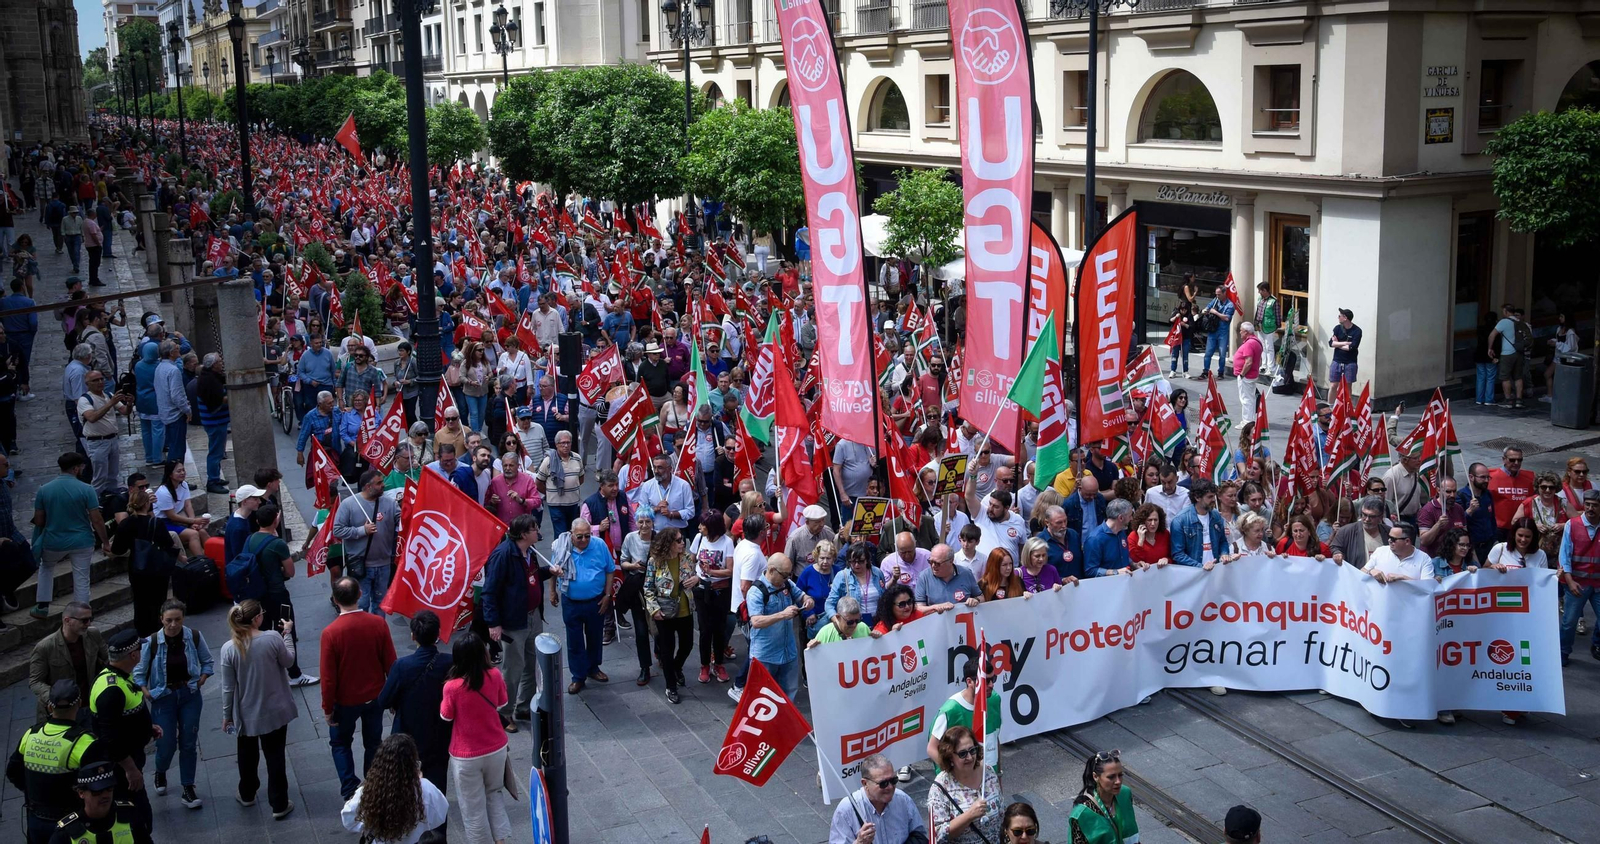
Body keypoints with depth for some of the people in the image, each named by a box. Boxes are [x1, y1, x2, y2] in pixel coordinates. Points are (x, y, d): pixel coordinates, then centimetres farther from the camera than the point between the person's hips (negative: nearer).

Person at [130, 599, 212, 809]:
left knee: (189, 743, 5)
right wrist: (147, 695, -14)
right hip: (163, 697, -1)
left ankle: (188, 788, 18)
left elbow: (208, 662, 6)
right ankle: (160, 773, 36)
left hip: (190, 696, 1)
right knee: (166, 744, 1)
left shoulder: (194, 637, -11)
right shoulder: (152, 642, -16)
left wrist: (201, 680, -8)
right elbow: (139, 673, -5)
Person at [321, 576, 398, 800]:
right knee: (373, 744, 21)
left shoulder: (330, 632, -23)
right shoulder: (378, 624, -16)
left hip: (345, 701, -2)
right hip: (375, 697, 2)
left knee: (340, 743, 21)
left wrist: (327, 708, -2)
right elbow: (390, 664, -6)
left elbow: (328, 677, -16)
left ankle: (350, 792, 15)